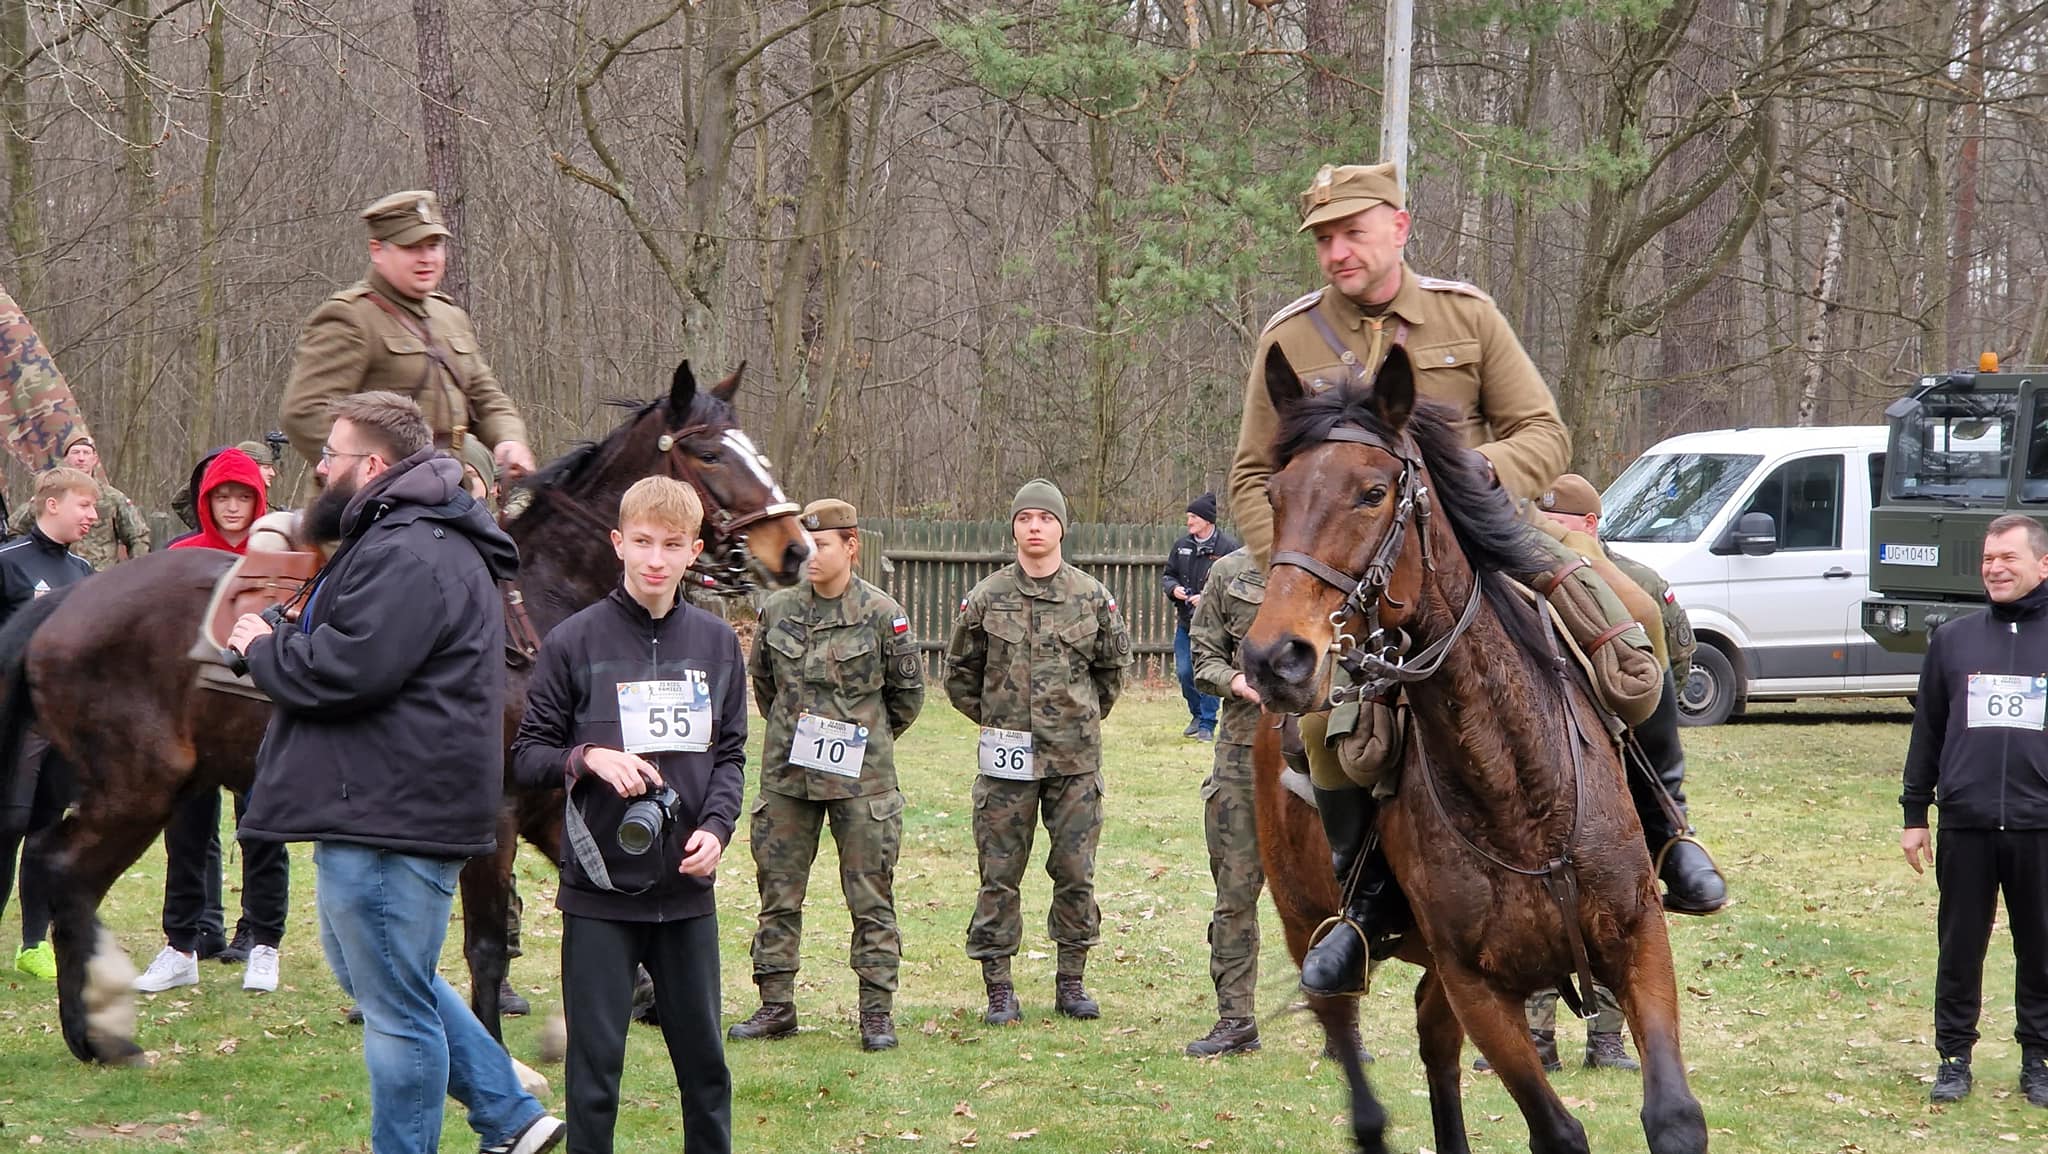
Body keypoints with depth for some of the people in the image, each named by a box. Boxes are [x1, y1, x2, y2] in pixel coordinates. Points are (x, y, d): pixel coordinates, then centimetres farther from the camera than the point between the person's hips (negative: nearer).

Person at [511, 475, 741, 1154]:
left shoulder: (716, 643, 6)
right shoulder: (574, 641, -4)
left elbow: (730, 755, 10)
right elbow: (528, 753, 0)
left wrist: (716, 827, -7)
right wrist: (587, 757, -19)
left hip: (687, 890, 3)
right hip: (599, 892, -3)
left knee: (704, 1059, 12)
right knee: (594, 1066, 3)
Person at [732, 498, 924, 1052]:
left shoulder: (881, 614, -6)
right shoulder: (778, 611, 3)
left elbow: (909, 689, 6)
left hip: (860, 778, -3)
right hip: (787, 775, 3)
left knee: (870, 896, 1)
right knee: (778, 892, 7)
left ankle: (877, 1010, 6)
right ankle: (775, 1005, 16)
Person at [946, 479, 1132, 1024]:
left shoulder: (1092, 597, 3)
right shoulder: (986, 598, 1)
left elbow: (1113, 666, 16)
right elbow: (959, 671, 12)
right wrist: (991, 719, 11)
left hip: (1075, 758, 1)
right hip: (1006, 757, -1)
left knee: (1075, 872, 5)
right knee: (1000, 872, 1)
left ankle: (1071, 980, 17)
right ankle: (999, 987, 8)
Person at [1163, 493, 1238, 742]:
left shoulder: (1228, 547, -9)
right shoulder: (1182, 546, 8)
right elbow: (1167, 574, 17)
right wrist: (1173, 588, -5)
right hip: (1186, 620, 5)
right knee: (1184, 672, 8)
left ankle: (1207, 725, 5)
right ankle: (1197, 715, 28)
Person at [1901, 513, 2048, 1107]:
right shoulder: (1953, 639, 9)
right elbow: (1927, 730, 12)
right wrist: (1914, 814, 9)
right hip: (1965, 828, 2)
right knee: (1959, 948, 6)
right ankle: (1954, 1056, 16)